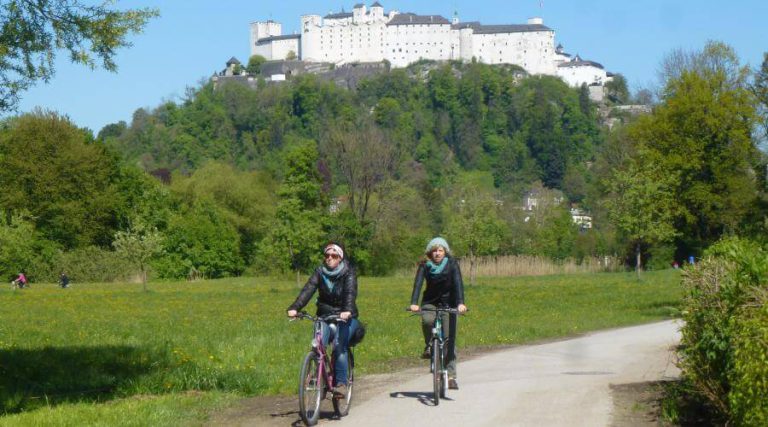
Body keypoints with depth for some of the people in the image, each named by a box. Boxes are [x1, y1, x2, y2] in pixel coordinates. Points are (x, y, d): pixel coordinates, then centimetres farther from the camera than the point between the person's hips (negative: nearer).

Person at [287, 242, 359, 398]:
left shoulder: (348, 272, -9)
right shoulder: (320, 272, 0)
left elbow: (351, 292, -26)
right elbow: (308, 290, -15)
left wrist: (347, 311, -46)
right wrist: (294, 308, -31)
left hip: (345, 317, -3)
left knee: (339, 345, -26)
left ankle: (341, 383, -22)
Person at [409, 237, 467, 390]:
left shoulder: (452, 264, -12)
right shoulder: (425, 265, -9)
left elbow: (458, 283, -23)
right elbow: (418, 284, -21)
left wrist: (460, 303, -39)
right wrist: (414, 303, -37)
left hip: (448, 304, -1)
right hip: (430, 303, 1)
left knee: (449, 339, -8)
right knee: (427, 320, -33)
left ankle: (451, 376, -4)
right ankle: (429, 347, -6)